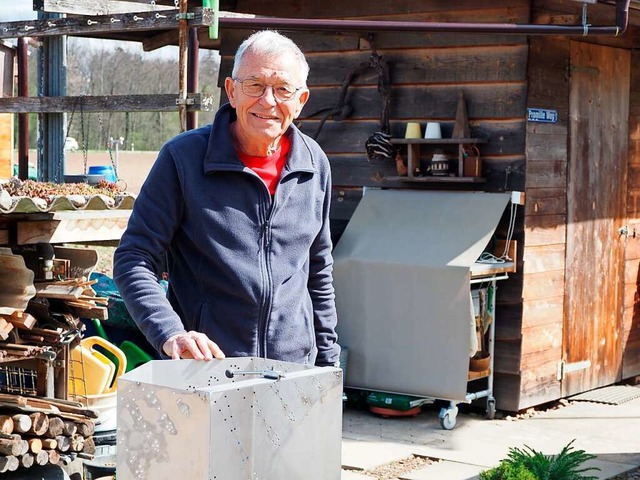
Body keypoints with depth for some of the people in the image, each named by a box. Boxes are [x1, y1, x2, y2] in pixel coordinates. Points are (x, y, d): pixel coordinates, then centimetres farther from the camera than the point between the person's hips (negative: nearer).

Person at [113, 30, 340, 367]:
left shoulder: (314, 164, 4)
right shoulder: (182, 157, -9)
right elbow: (133, 260, -10)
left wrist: (328, 359, 14)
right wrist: (171, 334, -25)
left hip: (294, 368, 4)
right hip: (202, 371, -3)